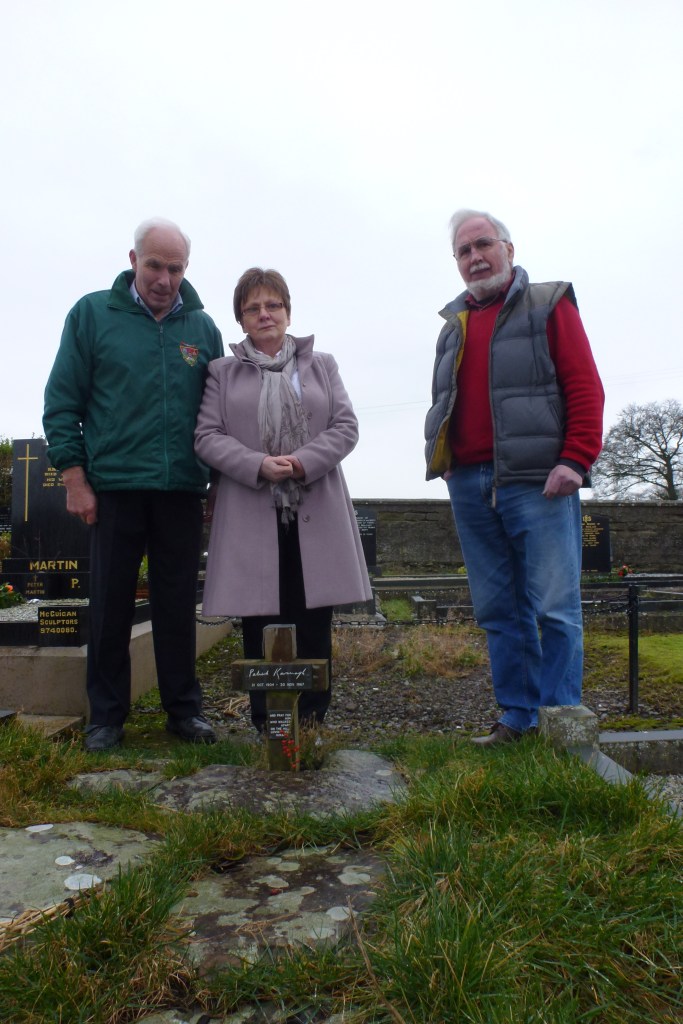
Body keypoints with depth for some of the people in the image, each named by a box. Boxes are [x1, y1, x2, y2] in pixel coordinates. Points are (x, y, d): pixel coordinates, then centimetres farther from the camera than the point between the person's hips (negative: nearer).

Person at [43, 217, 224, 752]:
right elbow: (62, 401, 1)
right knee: (111, 606, 5)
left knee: (179, 605, 8)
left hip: (182, 491, 2)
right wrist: (75, 479, -4)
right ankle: (107, 714, 19)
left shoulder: (202, 327, 8)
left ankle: (184, 708, 20)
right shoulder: (92, 313, 3)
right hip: (113, 487, -1)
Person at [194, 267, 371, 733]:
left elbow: (346, 426, 6)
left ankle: (311, 721, 16)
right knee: (260, 625, 2)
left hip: (315, 514, 1)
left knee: (314, 624, 3)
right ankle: (267, 726, 13)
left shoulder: (322, 365, 16)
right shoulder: (223, 372, 12)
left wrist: (303, 462, -11)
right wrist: (258, 465, -15)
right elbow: (207, 436, 2)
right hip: (251, 516, -1)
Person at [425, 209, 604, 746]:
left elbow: (585, 388, -2)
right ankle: (519, 716, 17)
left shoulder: (549, 305, 6)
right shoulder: (453, 326, 21)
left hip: (536, 482, -5)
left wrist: (576, 460, -13)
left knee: (555, 608, -3)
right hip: (469, 486, 5)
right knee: (498, 611, 7)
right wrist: (444, 460, 7)